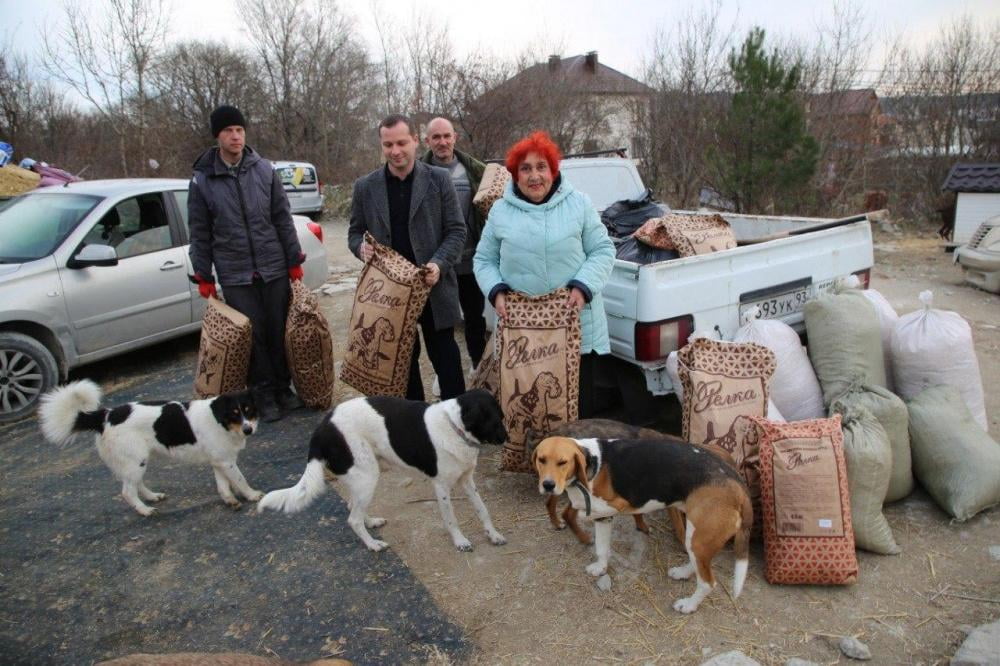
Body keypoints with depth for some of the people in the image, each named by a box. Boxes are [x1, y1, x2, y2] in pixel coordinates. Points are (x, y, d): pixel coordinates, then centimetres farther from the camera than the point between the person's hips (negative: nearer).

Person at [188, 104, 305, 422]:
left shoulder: (264, 170, 2)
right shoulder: (202, 180, 0)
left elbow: (283, 218, 5)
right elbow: (199, 233, 4)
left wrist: (294, 261, 3)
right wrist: (204, 277, 3)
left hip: (274, 268, 1)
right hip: (235, 276, -1)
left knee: (279, 331, 6)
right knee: (254, 336, 2)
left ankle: (283, 388, 23)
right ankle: (264, 394, 17)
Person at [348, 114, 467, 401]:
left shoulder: (439, 179, -2)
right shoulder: (365, 186, 4)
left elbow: (456, 230, -2)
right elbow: (355, 231, 13)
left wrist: (439, 264, -18)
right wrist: (361, 247, -11)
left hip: (434, 286, -2)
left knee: (445, 357, 5)